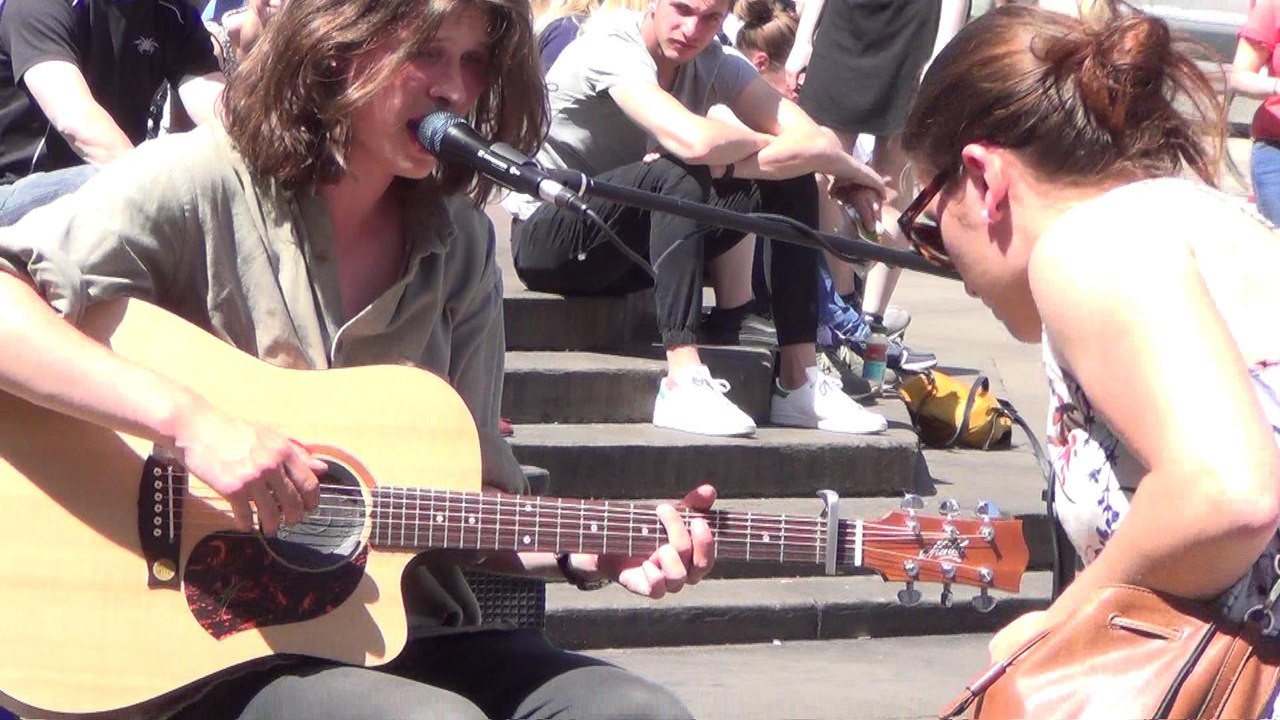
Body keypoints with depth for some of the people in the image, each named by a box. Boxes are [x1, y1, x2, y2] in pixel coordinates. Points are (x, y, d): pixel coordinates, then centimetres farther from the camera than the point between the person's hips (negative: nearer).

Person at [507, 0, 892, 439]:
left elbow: (812, 141, -15)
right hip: (547, 239, -7)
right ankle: (683, 385, -40)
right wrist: (762, 143, -16)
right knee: (677, 177, -33)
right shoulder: (611, 49, -21)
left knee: (790, 181, -7)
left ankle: (799, 383, -10)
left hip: (629, 242, 7)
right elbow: (698, 142, -37)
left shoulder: (714, 64, -2)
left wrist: (723, 165, -29)